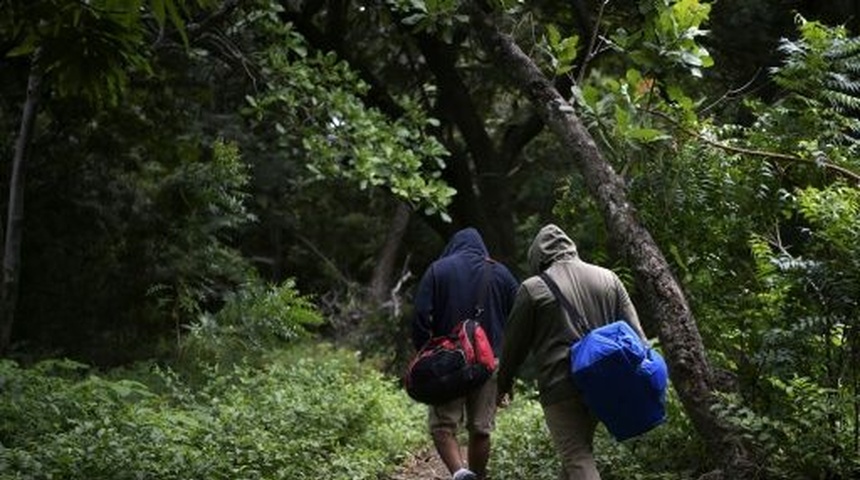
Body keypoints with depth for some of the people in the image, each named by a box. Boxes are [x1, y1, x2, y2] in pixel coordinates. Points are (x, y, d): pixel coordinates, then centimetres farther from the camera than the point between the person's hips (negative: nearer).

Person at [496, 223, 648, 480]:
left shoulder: (532, 289, -4)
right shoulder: (608, 278, 10)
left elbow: (514, 344, 4)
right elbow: (635, 333, 9)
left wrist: (504, 385, 18)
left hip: (560, 387, -6)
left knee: (578, 459, -6)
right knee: (580, 447, 20)